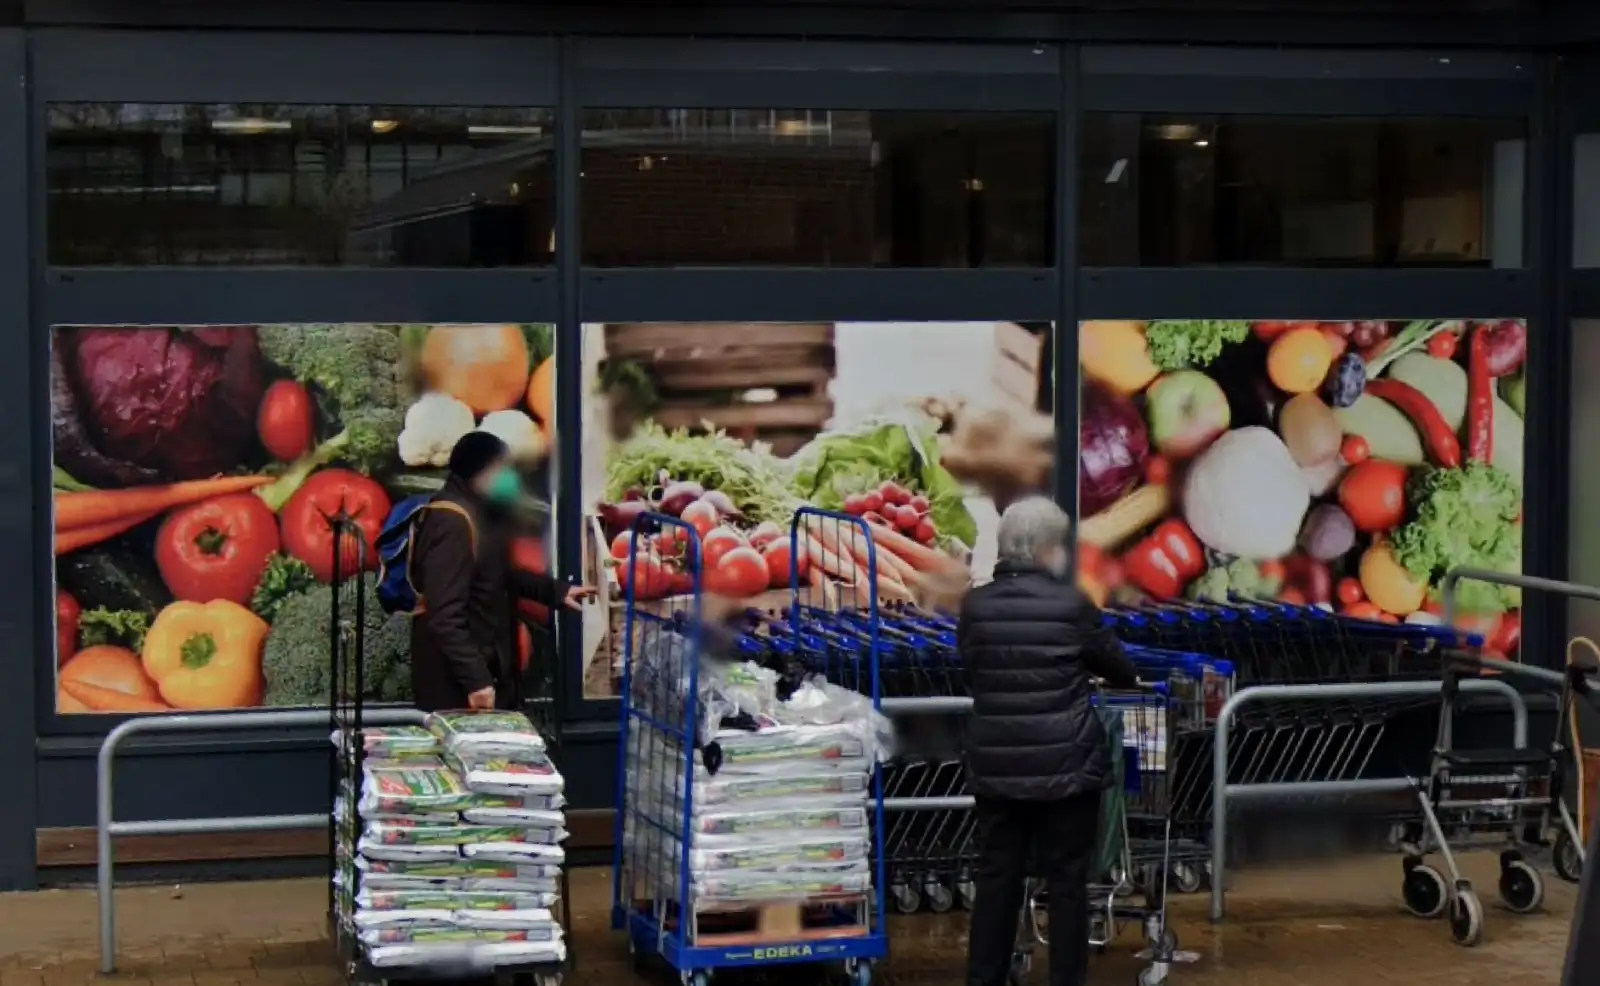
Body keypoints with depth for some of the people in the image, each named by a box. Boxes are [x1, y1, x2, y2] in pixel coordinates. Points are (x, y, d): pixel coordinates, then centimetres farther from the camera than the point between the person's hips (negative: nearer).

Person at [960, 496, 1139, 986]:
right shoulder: (1071, 604, -9)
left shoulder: (975, 605, -1)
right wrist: (1127, 679, 28)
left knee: (996, 878, 9)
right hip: (1065, 765, -3)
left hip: (996, 766, 3)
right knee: (1066, 880, 6)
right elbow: (1119, 668, 5)